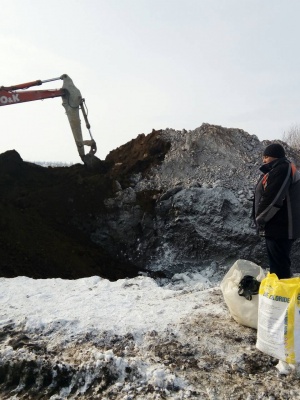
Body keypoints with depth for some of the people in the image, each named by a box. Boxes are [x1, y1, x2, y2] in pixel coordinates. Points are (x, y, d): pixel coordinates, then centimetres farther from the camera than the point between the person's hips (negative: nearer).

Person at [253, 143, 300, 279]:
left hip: (279, 227, -10)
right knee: (280, 263, 18)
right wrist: (262, 219, 13)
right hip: (281, 226, 10)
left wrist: (260, 219, -9)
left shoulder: (282, 169, -15)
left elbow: (272, 199, -23)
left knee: (279, 265, -5)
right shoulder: (284, 169, 19)